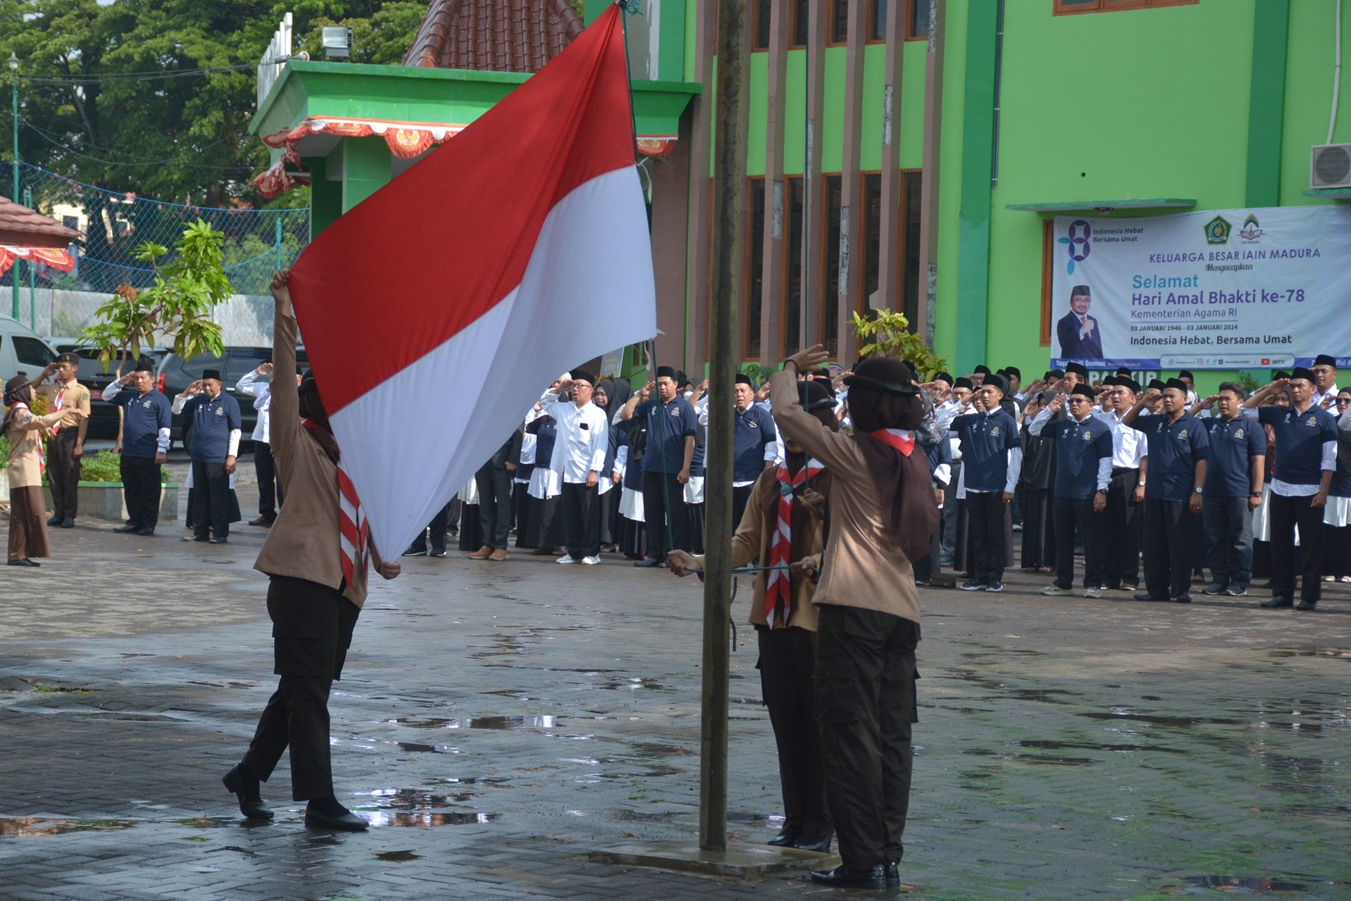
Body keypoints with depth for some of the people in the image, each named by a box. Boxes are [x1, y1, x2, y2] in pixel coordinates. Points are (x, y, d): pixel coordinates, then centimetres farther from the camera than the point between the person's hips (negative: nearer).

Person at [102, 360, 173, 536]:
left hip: (148, 456, -7)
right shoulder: (129, 397, 15)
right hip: (128, 454, 7)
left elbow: (165, 427, -9)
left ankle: (148, 525, 4)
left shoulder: (159, 400, -5)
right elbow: (107, 396, 22)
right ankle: (134, 522, 19)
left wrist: (162, 450, -15)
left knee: (149, 493, -1)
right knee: (131, 491, 11)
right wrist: (121, 382, 8)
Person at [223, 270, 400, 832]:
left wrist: (383, 559, 9)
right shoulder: (298, 446, 0)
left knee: (302, 688, 10)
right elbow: (284, 383, -11)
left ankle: (249, 774, 24)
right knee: (308, 687, -11)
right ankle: (318, 800, -12)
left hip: (345, 584, 7)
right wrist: (284, 317, -20)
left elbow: (368, 518, 26)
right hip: (302, 574, -7)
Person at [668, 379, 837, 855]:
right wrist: (699, 562, -3)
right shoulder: (771, 478, 14)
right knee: (785, 721, 9)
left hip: (817, 616, -6)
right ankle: (795, 820, 18)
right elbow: (746, 541, 12)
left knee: (816, 721, -1)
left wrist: (817, 562, -29)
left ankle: (819, 824, 7)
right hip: (773, 614, 6)